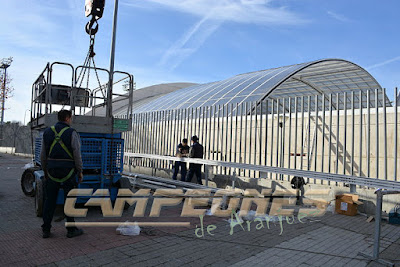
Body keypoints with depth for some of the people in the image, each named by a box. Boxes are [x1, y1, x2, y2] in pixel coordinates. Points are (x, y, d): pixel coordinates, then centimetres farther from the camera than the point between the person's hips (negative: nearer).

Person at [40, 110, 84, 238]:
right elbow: (77, 154, -11)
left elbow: (43, 156, 10)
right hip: (68, 172, -4)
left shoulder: (47, 132, 7)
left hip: (52, 171, 5)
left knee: (50, 200, 12)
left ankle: (46, 229, 19)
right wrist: (80, 171, -1)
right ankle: (71, 230, 12)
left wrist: (45, 171, 19)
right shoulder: (71, 133, -9)